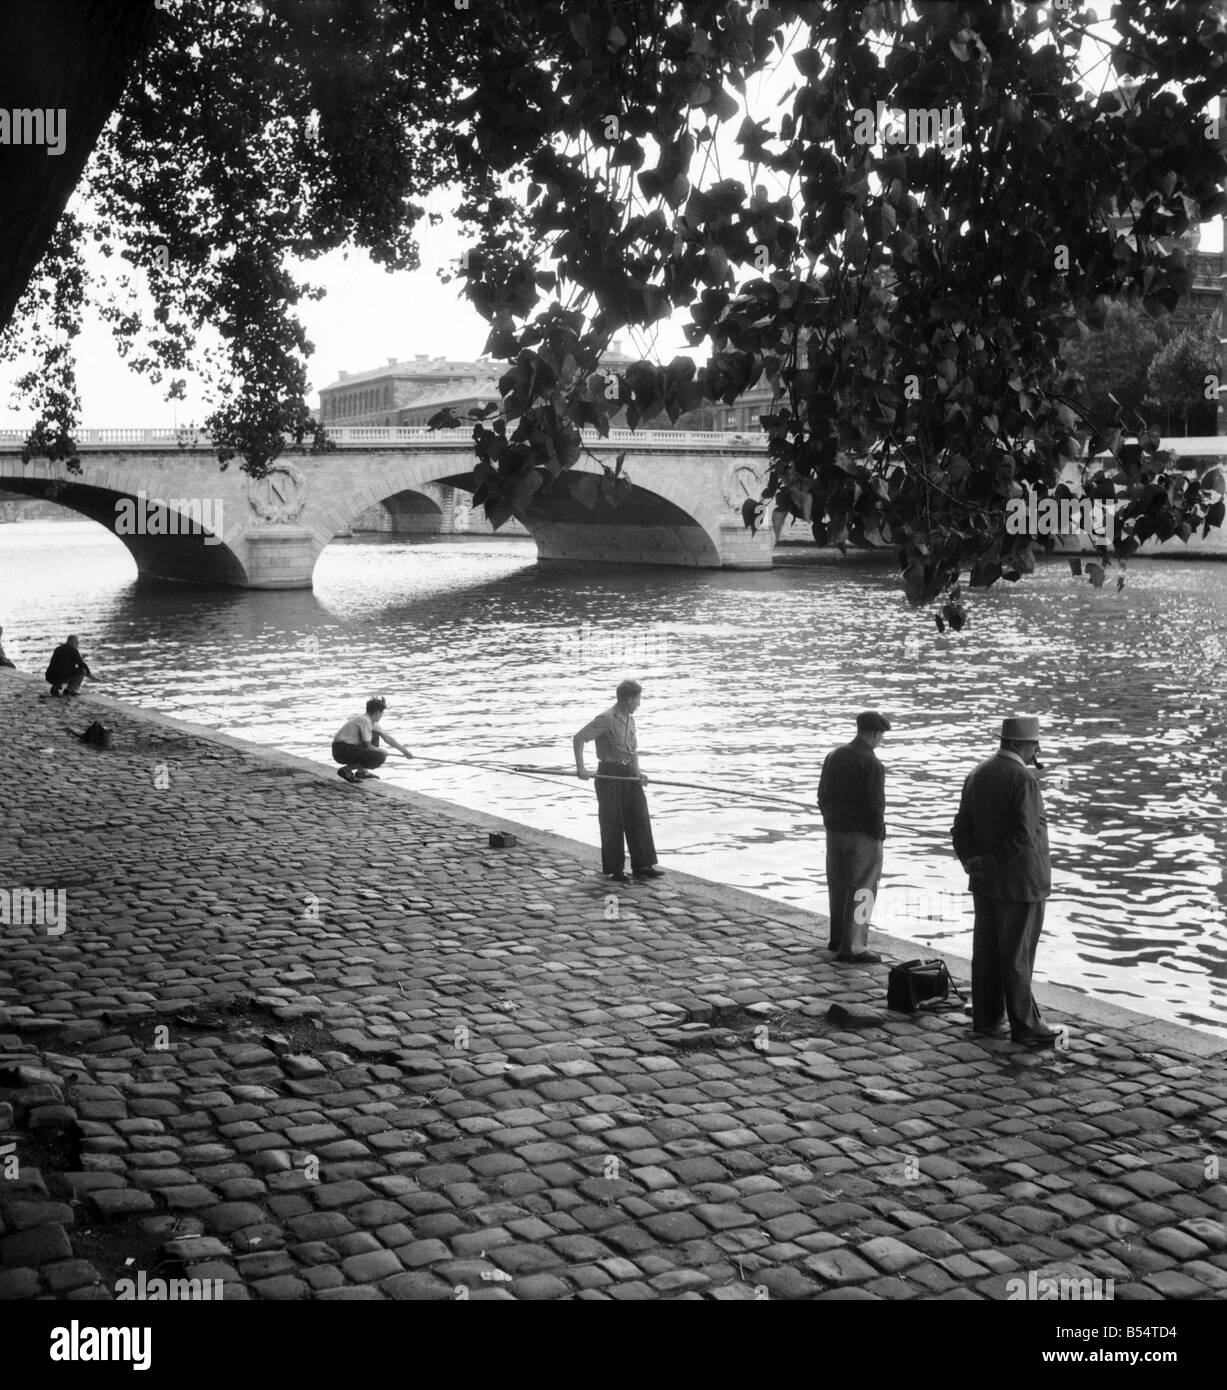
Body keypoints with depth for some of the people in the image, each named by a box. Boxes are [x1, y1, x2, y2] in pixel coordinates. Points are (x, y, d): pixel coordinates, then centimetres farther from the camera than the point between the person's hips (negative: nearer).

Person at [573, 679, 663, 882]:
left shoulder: (629, 718, 13)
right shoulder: (606, 719, -14)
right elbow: (578, 738, -18)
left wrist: (637, 771, 7)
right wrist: (581, 768, -24)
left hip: (629, 774, 8)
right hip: (609, 774, -8)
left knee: (639, 819, 4)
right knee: (612, 823, -1)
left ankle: (642, 866, 10)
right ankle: (613, 869, 10)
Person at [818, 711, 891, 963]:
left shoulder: (833, 756, 7)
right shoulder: (871, 764, -16)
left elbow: (822, 796, 12)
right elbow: (875, 805, -17)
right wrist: (879, 837, -9)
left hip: (834, 832, 8)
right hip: (861, 836, -8)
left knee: (839, 886, 17)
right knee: (861, 890, -1)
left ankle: (838, 938, 28)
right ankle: (852, 947, -1)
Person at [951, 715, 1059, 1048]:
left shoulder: (977, 775, 7)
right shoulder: (1024, 778, -17)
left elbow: (961, 829, 7)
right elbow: (1024, 834, -24)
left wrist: (974, 864, -2)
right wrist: (992, 865, -15)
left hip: (985, 883, 7)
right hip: (1020, 883, -7)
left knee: (986, 953, 12)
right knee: (1017, 957, -1)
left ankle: (987, 1019, 19)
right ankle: (1024, 1026, 7)